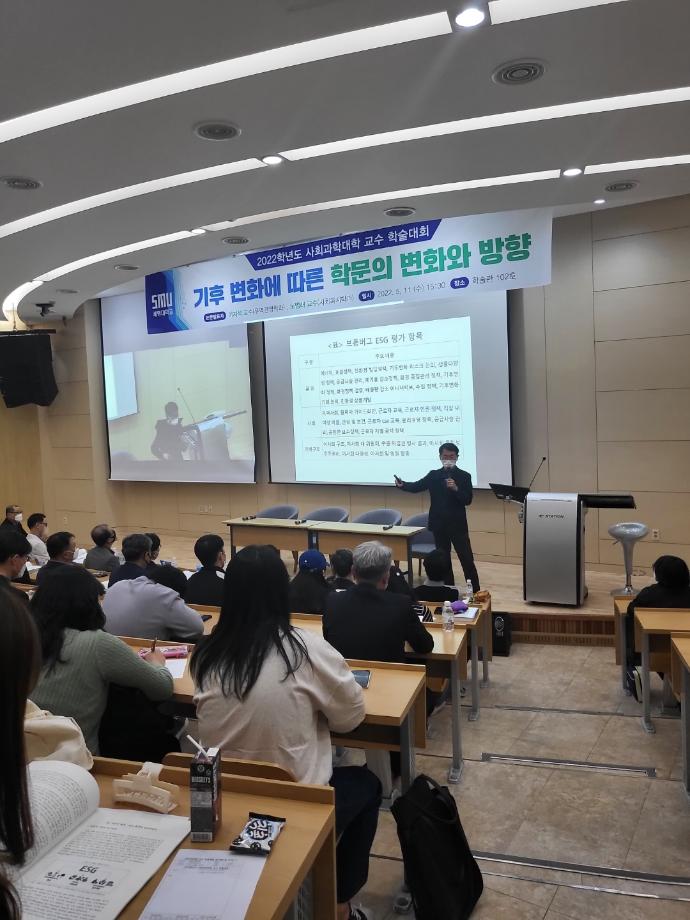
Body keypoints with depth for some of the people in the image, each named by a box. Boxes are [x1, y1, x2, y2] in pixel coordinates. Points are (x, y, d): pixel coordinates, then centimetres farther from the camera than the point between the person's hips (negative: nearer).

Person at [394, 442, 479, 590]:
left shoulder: (464, 476, -2)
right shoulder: (434, 475, 6)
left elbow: (467, 500, -9)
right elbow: (417, 486, -1)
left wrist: (456, 489, -26)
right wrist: (402, 484, -19)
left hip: (458, 525, -3)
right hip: (439, 525, 3)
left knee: (467, 560, -1)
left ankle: (475, 592, 8)